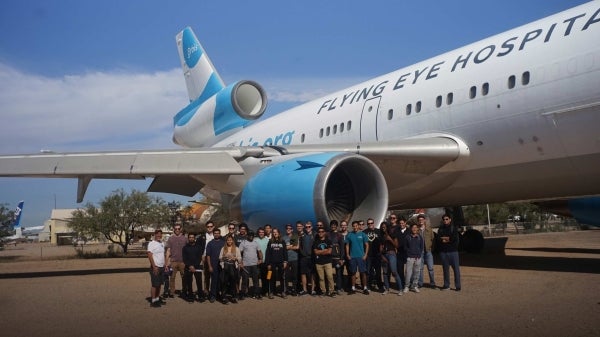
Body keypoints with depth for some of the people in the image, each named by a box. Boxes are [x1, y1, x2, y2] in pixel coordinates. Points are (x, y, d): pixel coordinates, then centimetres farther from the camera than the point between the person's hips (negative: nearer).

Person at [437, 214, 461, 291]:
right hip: (443, 252, 3)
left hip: (453, 251, -3)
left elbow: (455, 238, -11)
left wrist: (444, 238, -7)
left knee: (456, 268, -4)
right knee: (445, 269, 8)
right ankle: (446, 285, 16)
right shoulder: (440, 229, 12)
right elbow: (438, 239, -1)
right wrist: (449, 239, -12)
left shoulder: (454, 228, 4)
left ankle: (458, 286, 1)